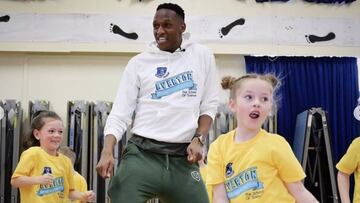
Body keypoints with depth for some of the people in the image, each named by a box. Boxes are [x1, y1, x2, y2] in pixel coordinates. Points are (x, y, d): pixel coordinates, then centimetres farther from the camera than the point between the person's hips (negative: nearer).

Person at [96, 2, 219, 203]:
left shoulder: (202, 56, 8)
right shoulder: (139, 63, 4)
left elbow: (209, 105, 12)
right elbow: (120, 114, 2)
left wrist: (198, 139, -4)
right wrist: (107, 152, -14)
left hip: (183, 158, 1)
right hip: (142, 154, -1)